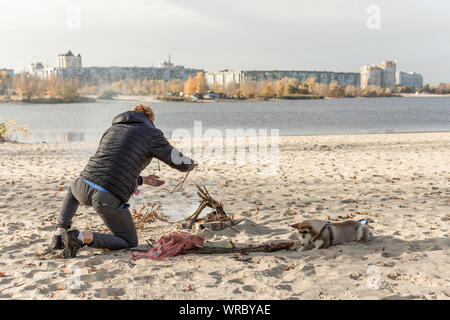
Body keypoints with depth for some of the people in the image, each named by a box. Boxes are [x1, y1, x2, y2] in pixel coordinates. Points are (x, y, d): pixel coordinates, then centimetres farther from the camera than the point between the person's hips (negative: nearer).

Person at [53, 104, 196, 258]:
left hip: (87, 184, 6)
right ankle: (81, 237, -5)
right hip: (110, 200, -6)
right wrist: (191, 164, 36)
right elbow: (181, 163, 10)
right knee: (130, 243, 16)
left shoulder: (111, 131, 26)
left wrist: (143, 180, 40)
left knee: (73, 191, 44)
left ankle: (60, 233, 24)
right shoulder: (152, 134, 7)